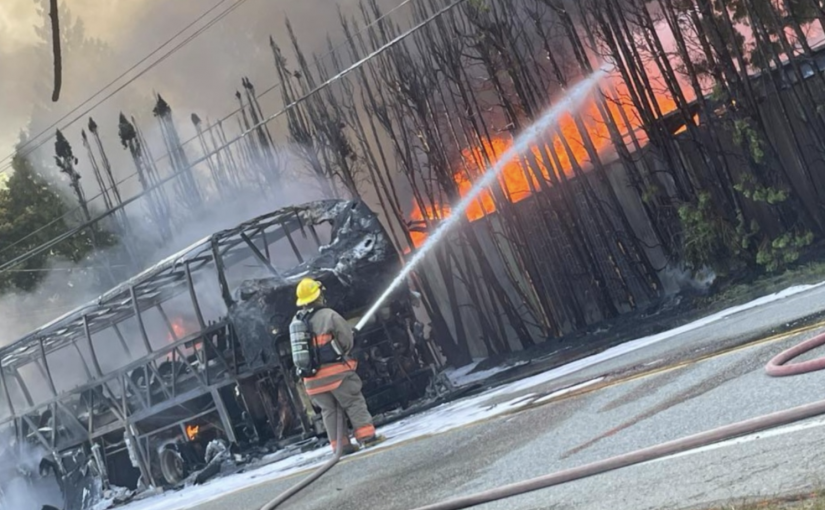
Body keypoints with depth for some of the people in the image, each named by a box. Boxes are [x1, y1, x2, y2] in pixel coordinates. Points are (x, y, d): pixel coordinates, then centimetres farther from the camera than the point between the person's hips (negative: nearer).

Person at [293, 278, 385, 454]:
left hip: (312, 377, 5)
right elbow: (348, 340, -4)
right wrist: (341, 354, 15)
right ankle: (367, 436, -3)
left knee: (329, 410, 10)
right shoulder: (329, 315, -8)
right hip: (335, 370, -5)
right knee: (354, 402, 2)